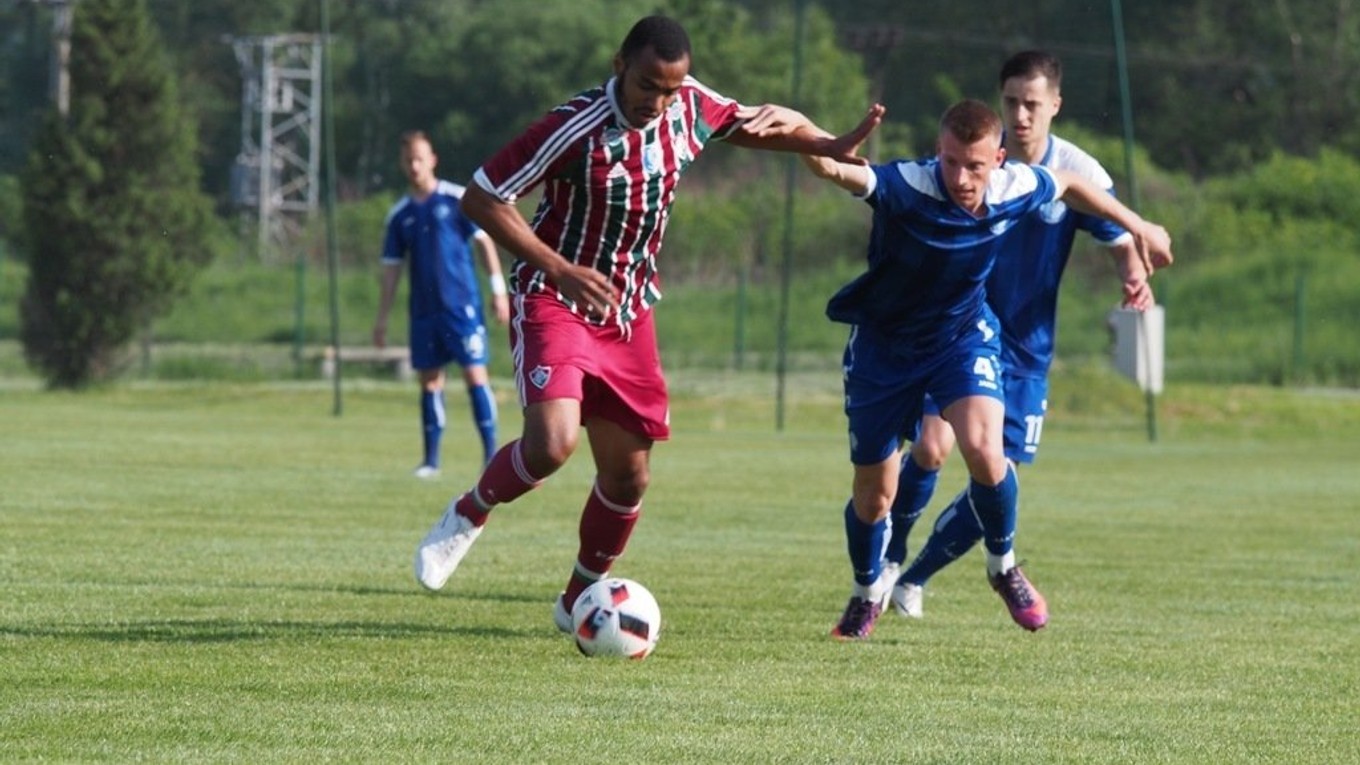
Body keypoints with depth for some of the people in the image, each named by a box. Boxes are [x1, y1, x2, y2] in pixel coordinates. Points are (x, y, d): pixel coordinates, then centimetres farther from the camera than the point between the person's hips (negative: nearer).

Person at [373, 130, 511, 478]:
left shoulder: (457, 199, -2)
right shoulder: (400, 214, 10)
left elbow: (484, 241, 0)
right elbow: (391, 269, 14)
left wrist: (498, 289, -5)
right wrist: (382, 319, 12)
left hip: (462, 305, -4)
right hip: (424, 309, 4)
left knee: (475, 374, -9)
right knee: (430, 380, 6)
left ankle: (491, 452, -5)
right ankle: (431, 459, 11)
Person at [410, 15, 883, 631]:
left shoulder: (691, 108, -6)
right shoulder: (576, 129, -23)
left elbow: (765, 123, 13)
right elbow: (481, 199, -18)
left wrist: (831, 146, -7)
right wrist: (560, 270, -25)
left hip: (628, 313, 6)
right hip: (555, 302, -6)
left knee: (628, 475, 6)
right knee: (552, 443, -26)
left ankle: (579, 601, 28)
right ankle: (468, 515, 3)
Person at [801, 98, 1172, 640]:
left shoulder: (1016, 189, -19)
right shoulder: (906, 187, -32)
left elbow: (1069, 186, 5)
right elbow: (838, 170, -51)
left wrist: (1138, 228, 16)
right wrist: (817, 151, -75)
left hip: (964, 336, 2)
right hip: (885, 345, -2)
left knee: (984, 451, -24)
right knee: (873, 493, 7)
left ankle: (1003, 566, 4)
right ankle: (867, 593, 38)